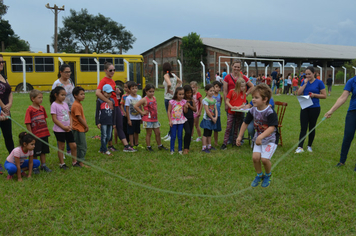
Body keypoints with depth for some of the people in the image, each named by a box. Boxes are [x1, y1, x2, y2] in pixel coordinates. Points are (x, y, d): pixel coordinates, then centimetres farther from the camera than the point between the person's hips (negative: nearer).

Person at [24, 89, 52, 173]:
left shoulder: (42, 108, 5)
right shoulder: (30, 110, -13)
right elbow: (27, 123, -13)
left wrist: (46, 130, 13)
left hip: (44, 134, 6)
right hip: (35, 135, -6)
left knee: (43, 151, 15)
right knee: (35, 153, 5)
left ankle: (43, 165, 28)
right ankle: (34, 167, 19)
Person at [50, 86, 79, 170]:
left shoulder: (65, 104, 10)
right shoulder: (54, 105, -10)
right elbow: (54, 119, -14)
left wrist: (70, 125, -4)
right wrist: (64, 127, -15)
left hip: (68, 129, 6)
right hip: (59, 130, -6)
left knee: (73, 146, 7)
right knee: (61, 147, 4)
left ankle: (74, 162, 21)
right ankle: (62, 164, 17)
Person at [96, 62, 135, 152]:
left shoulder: (112, 81, 14)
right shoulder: (104, 81, -11)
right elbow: (97, 93, -26)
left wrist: (117, 91, 1)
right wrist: (109, 101, -24)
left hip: (116, 105, 8)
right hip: (109, 107, -8)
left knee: (120, 126, 7)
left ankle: (126, 146, 8)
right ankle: (110, 146, 18)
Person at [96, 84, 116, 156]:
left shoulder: (112, 101, 10)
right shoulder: (100, 101, -4)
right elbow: (97, 112, -4)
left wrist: (114, 123, 14)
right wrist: (97, 122, -8)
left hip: (110, 122, 5)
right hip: (103, 122, -5)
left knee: (108, 136, 8)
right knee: (104, 136, -1)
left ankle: (101, 149, 21)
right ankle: (105, 150, 7)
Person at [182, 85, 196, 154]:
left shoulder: (192, 100, 6)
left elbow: (195, 109, 3)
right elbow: (185, 111, -14)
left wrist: (189, 105, -10)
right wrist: (185, 105, -29)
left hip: (191, 118, 6)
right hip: (185, 118, -6)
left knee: (190, 133, 10)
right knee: (187, 132, -19)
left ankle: (188, 147, 21)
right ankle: (185, 148, -12)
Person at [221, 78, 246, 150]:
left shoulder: (244, 94, 5)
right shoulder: (232, 92, -5)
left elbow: (243, 104, 3)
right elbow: (227, 101, -6)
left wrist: (238, 107, -17)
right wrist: (232, 107, -21)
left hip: (239, 113, 3)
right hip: (231, 112, -3)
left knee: (236, 128, 14)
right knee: (228, 128, -6)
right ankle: (224, 143, -5)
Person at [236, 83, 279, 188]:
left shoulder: (270, 112, -25)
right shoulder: (253, 110, -5)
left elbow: (272, 128, -33)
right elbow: (245, 123, 7)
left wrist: (261, 137, -44)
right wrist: (239, 136, 9)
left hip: (271, 138, -5)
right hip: (259, 137, 5)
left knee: (264, 158, -15)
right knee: (255, 157, -9)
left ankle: (268, 175, 17)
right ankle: (259, 175, 19)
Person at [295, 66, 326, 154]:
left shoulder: (319, 82, -4)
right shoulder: (304, 82, 7)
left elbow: (324, 96, -4)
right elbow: (299, 93, -3)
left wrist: (314, 95, -18)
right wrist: (305, 83, -7)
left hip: (314, 108, -3)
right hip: (304, 108, 3)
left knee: (312, 127, 9)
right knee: (303, 128, -3)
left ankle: (309, 146, 22)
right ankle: (300, 147, -8)